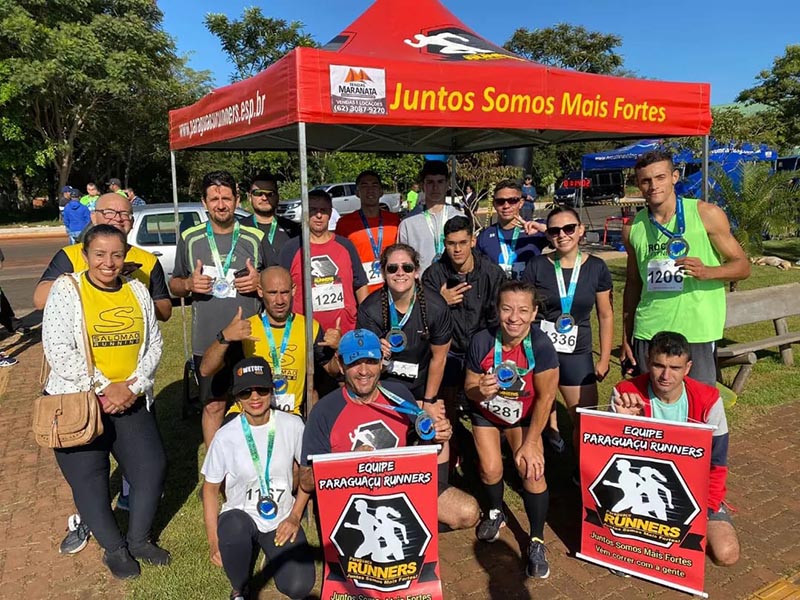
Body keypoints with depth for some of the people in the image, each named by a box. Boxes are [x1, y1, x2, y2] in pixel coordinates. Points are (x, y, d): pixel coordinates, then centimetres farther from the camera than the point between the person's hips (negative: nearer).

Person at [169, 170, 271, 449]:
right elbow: (174, 284, 13)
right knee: (213, 407, 10)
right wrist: (188, 284, -9)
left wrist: (260, 282, -11)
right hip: (207, 341, 1)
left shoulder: (256, 238, 2)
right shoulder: (189, 238, 4)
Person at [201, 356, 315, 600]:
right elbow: (210, 489, -2)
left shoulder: (292, 425, -11)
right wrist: (213, 541, -7)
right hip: (240, 515, -1)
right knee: (234, 528, -37)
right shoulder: (225, 436, -13)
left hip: (282, 518, 1)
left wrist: (295, 516, -3)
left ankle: (271, 551, 18)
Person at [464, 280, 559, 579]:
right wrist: (480, 390, -40)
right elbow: (469, 387, -15)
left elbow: (545, 397, -22)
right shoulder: (482, 341, -29)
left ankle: (537, 542, 8)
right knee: (491, 469, -8)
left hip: (524, 416, -1)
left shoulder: (541, 345, -31)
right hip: (486, 413, 1)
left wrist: (530, 443, -19)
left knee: (532, 470, -15)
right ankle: (495, 513, 29)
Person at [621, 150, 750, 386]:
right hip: (648, 333, 3)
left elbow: (743, 266, 2)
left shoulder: (707, 214, -2)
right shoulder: (632, 228, 6)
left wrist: (706, 272, -20)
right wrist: (626, 338, 13)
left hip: (697, 333, -2)